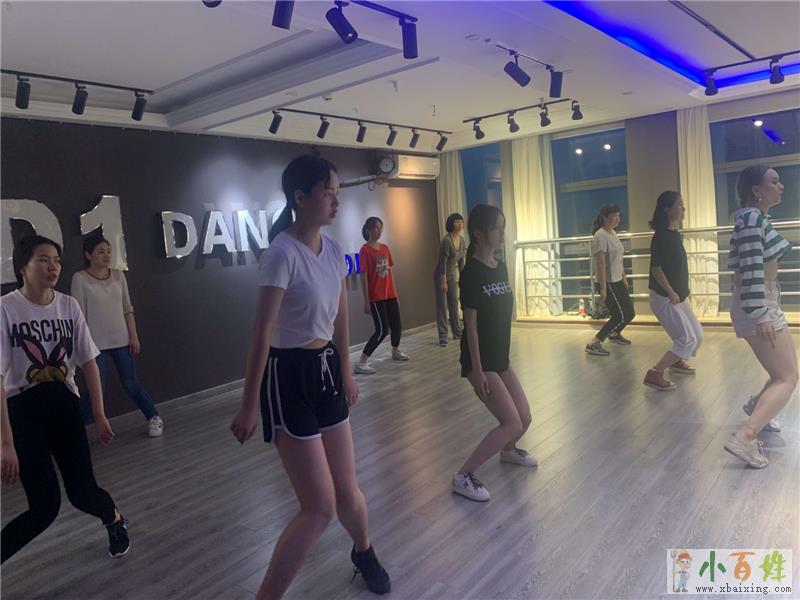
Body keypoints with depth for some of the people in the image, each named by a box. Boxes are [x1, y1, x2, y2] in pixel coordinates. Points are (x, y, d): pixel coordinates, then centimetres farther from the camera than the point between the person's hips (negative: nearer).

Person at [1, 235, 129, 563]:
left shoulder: (69, 306, -1)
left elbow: (88, 363, 5)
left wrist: (99, 416, 4)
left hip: (64, 404, 3)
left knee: (82, 493, 2)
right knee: (45, 506, -8)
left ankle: (114, 519, 36)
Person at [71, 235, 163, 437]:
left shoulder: (118, 275, 4)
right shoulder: (80, 279, -7)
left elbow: (127, 309, 7)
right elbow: (79, 315, -8)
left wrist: (134, 336, 2)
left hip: (121, 341, 3)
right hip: (96, 344, -3)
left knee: (131, 385, 9)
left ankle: (154, 418, 25)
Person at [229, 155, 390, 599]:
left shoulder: (333, 250, 5)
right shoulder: (282, 253, -18)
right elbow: (262, 335, -18)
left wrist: (346, 374, 21)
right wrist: (249, 406, -14)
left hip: (326, 372, 7)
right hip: (289, 377, -7)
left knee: (347, 491, 17)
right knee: (320, 507, -3)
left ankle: (363, 553, 48)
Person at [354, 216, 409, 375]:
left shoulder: (385, 248, 10)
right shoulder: (365, 250, -11)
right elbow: (363, 277, -13)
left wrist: (395, 294, 16)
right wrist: (366, 301, -15)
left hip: (390, 295, 7)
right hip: (376, 297, -7)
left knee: (396, 325, 16)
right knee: (382, 330, -10)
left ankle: (396, 351, 42)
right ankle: (361, 363, -5)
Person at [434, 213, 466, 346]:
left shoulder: (462, 240, 1)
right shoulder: (446, 241, -22)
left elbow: (461, 261, 8)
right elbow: (443, 262, -21)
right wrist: (443, 281, -20)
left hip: (452, 275, 7)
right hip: (441, 275, -7)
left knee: (454, 303, 10)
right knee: (442, 305, -4)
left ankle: (457, 332, 19)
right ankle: (442, 336, 0)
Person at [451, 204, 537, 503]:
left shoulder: (500, 267, 8)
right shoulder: (471, 272, -16)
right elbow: (471, 324, -17)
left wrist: (504, 358, 17)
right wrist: (477, 369, -18)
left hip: (500, 357, 8)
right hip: (480, 361, -8)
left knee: (525, 419, 13)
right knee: (512, 423, -11)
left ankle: (507, 450, 45)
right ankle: (463, 476, -1)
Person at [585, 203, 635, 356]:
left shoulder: (612, 233, 11)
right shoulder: (601, 236, -17)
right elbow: (601, 263, -21)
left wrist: (624, 277, 22)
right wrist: (603, 289, -23)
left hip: (618, 282, 9)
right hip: (608, 283, -9)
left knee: (630, 313, 17)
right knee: (620, 316, -11)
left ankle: (614, 334, 42)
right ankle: (594, 343, -8)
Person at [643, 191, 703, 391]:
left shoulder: (675, 234, 10)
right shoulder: (661, 236, -18)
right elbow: (655, 268, -21)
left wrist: (682, 291, 14)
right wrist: (671, 293, -17)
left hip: (678, 297, 9)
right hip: (664, 298, -9)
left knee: (697, 335, 18)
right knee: (688, 340, -11)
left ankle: (676, 361, 40)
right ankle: (654, 374, -5)